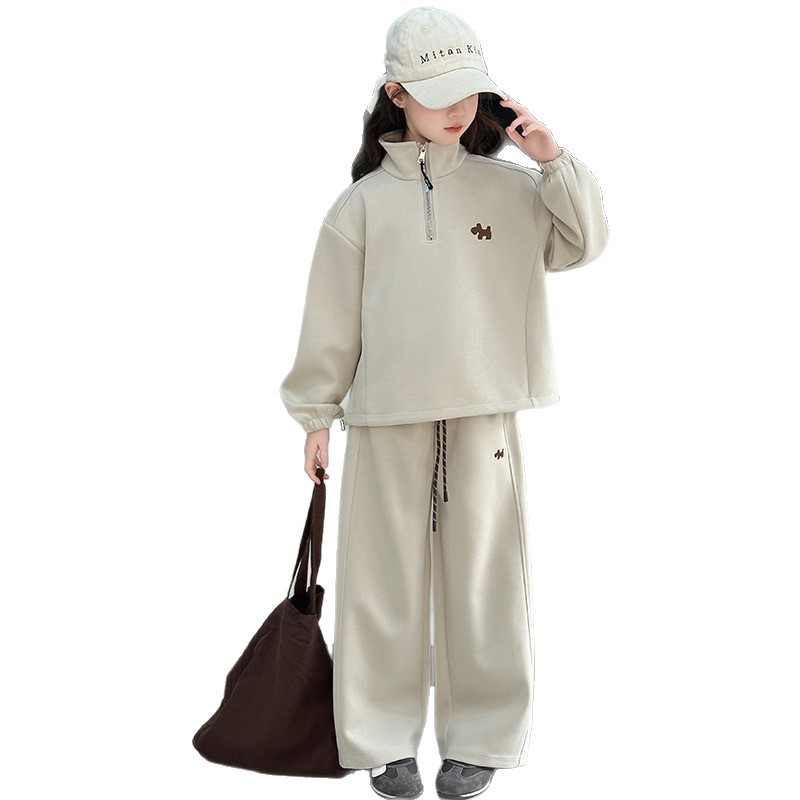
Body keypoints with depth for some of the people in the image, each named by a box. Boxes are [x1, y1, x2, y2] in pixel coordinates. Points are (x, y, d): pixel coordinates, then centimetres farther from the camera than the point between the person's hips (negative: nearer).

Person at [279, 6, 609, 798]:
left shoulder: (509, 187, 7)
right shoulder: (363, 202, 3)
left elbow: (584, 241, 5)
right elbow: (332, 317, 6)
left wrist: (553, 159, -6)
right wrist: (316, 415, 7)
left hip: (484, 418, 1)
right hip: (387, 422, 0)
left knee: (483, 576, 6)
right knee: (386, 577, 6)